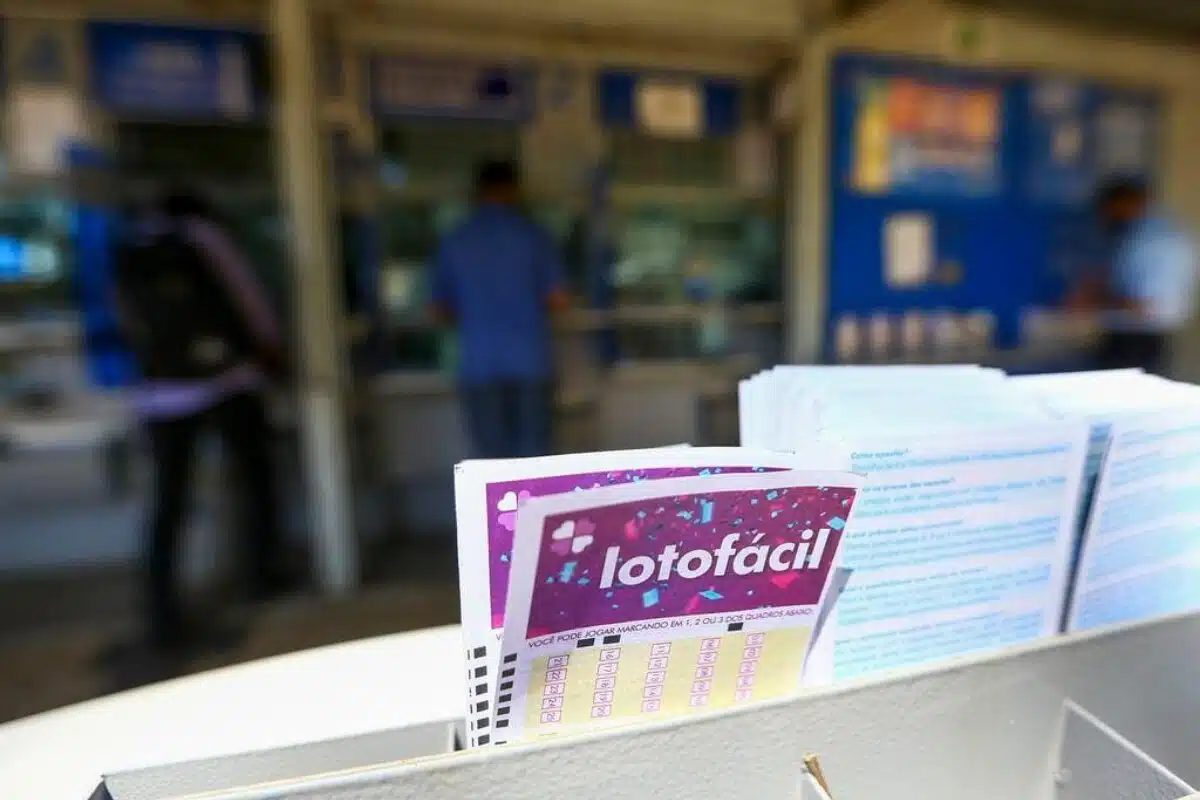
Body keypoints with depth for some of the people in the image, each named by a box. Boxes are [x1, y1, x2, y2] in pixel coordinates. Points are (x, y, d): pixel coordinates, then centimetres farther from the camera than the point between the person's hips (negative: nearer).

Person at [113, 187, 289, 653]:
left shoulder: (126, 257, 16)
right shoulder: (202, 236, 5)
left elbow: (131, 327, 18)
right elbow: (247, 295, 4)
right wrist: (272, 351, 16)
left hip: (160, 392, 4)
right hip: (226, 379, -3)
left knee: (168, 503, 5)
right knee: (255, 478, 13)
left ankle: (162, 616, 2)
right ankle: (264, 577, 23)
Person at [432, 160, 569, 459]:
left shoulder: (454, 241, 3)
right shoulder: (533, 235, -2)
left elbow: (441, 309, 8)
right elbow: (558, 300, -5)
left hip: (479, 364, 1)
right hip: (530, 360, -1)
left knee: (492, 454, 9)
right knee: (532, 452, 8)